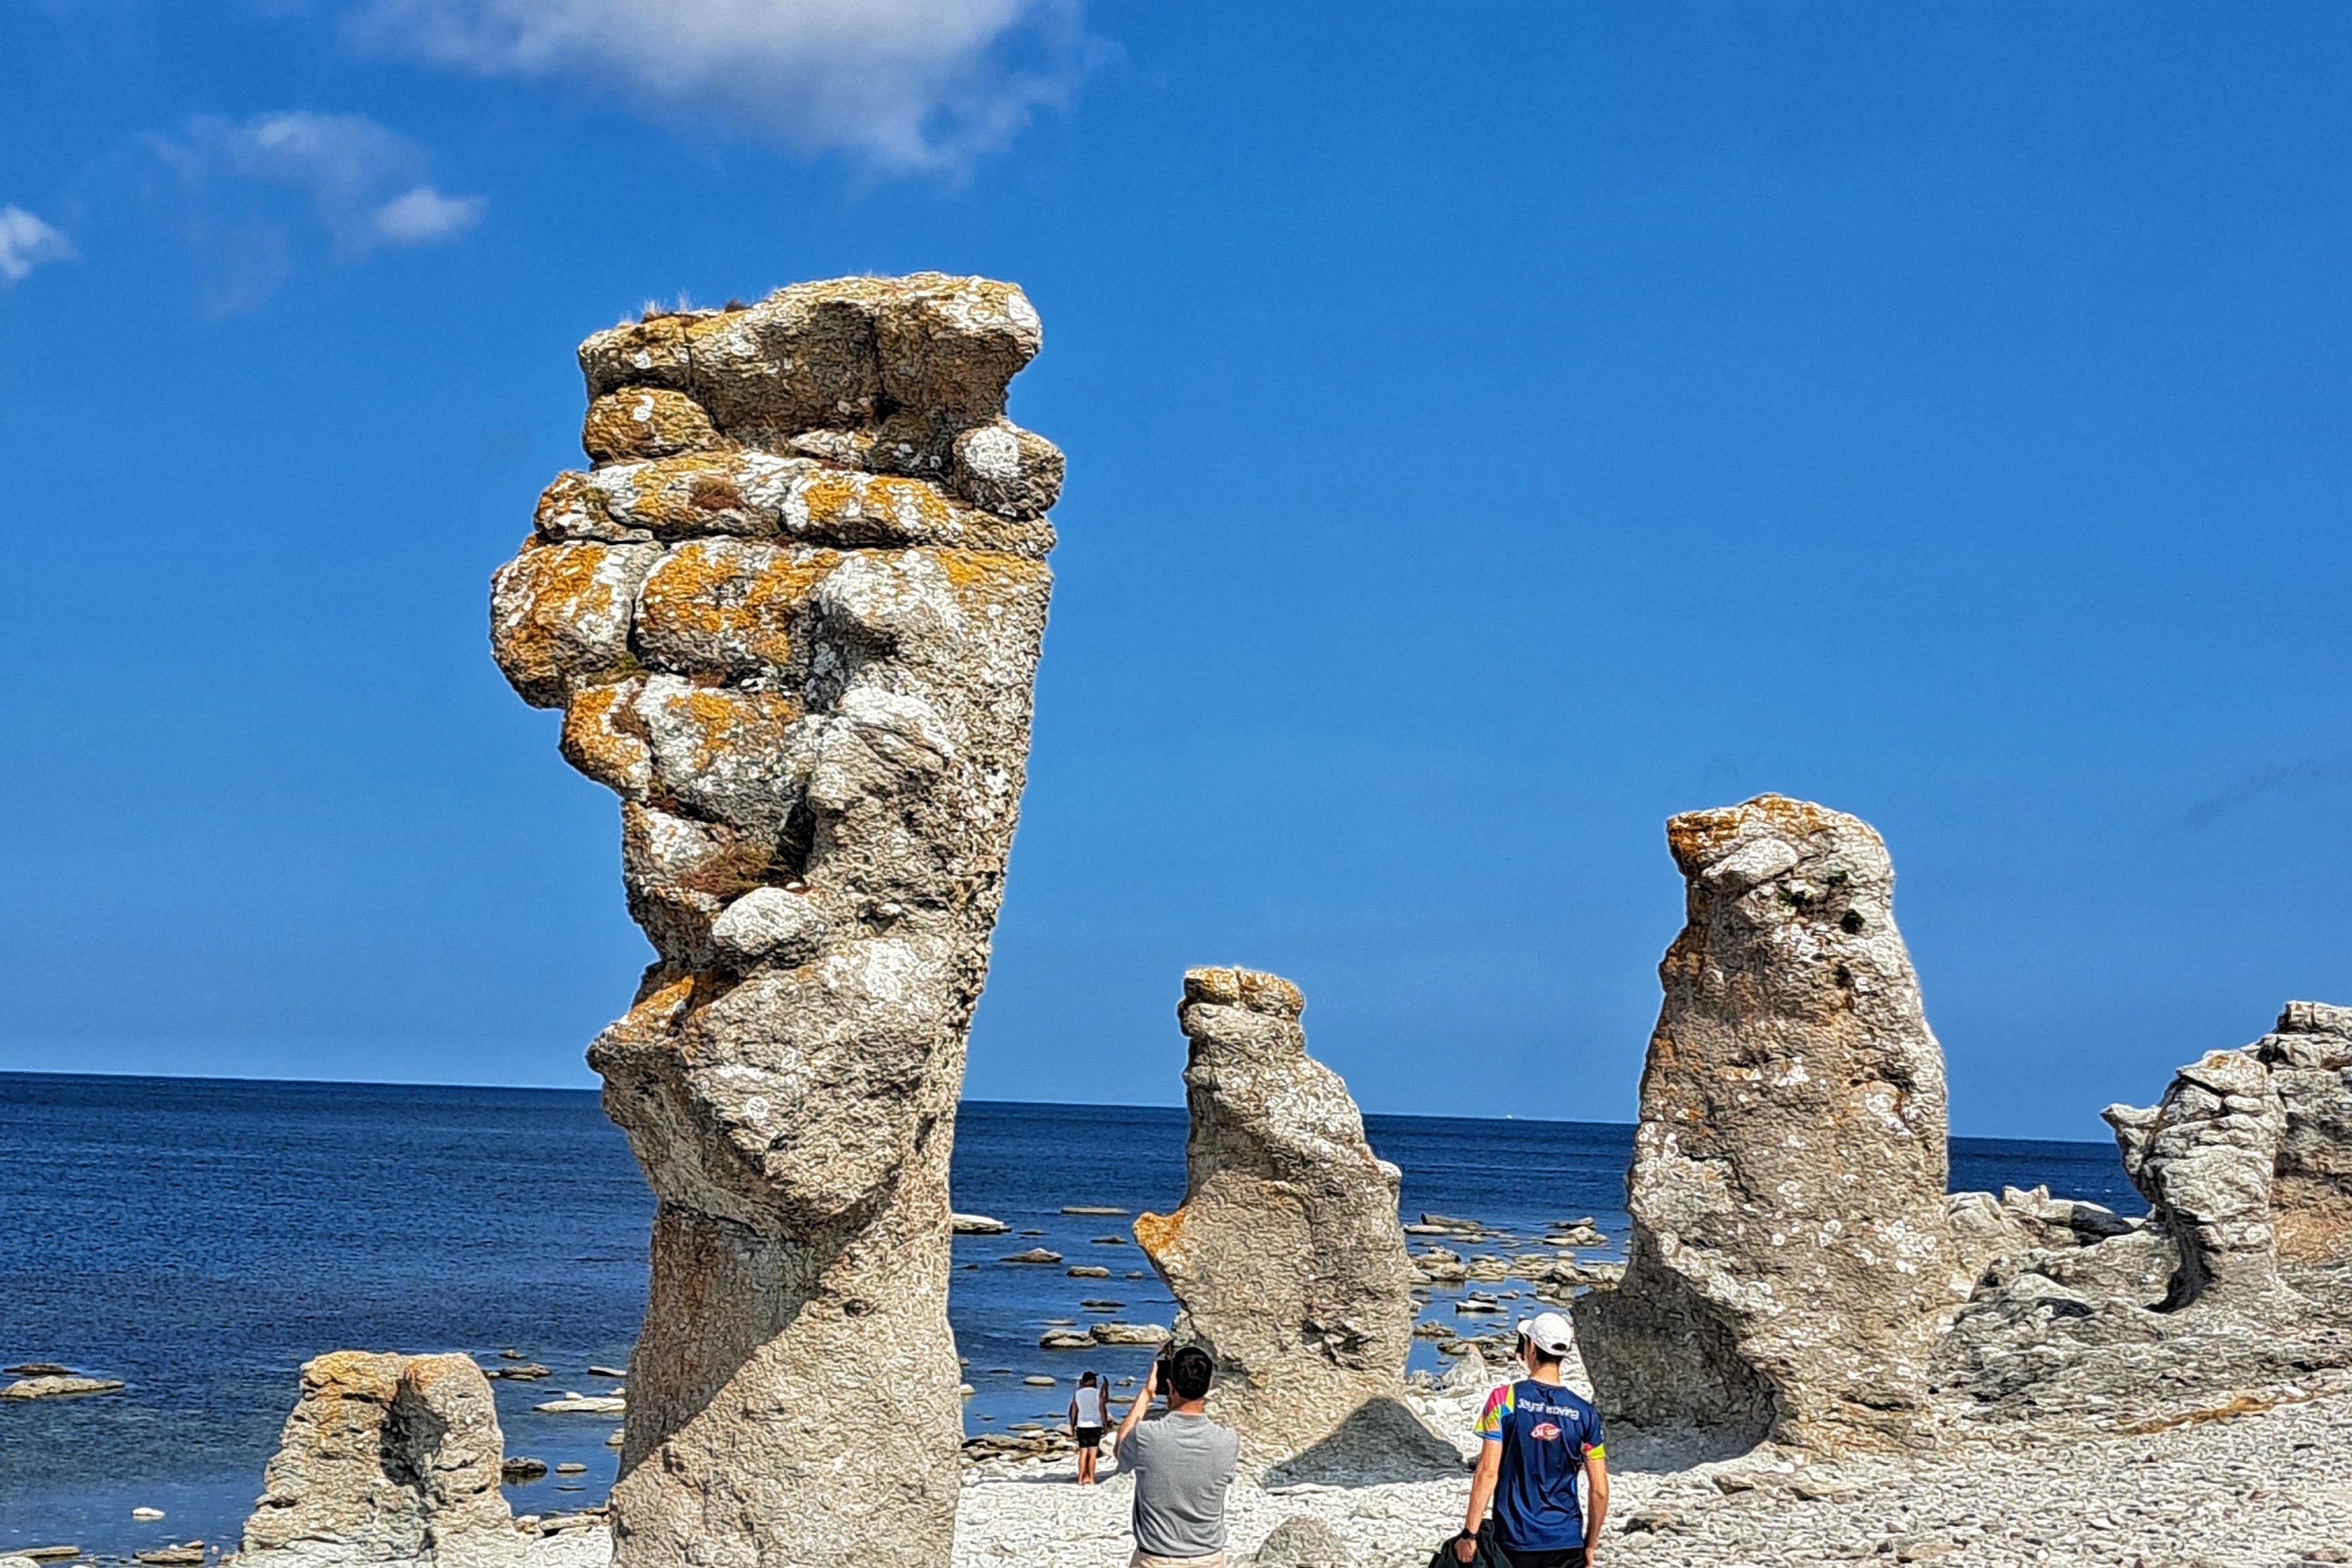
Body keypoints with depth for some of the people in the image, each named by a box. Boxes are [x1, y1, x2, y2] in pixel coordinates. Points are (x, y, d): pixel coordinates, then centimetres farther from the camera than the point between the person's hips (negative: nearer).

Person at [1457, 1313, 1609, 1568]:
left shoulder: (1504, 1400, -7)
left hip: (1515, 1543, -2)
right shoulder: (1584, 1413, 1)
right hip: (1568, 1546, 2)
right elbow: (1599, 1491, 3)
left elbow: (1488, 1473, -10)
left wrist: (1469, 1533, -5)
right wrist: (1590, 1546, 15)